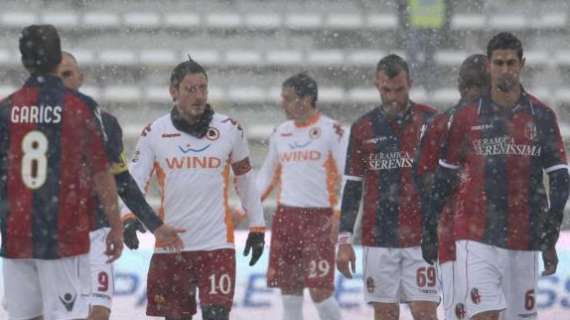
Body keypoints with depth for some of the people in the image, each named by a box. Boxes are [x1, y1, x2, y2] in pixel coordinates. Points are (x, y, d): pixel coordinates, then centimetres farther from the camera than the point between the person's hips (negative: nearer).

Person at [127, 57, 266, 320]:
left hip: (217, 243, -1)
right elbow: (134, 180, -5)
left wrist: (257, 226, 14)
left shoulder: (230, 129, 2)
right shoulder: (154, 133, 0)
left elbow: (245, 179, 13)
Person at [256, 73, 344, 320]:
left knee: (320, 290, -12)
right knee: (288, 289, 5)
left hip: (319, 217, -6)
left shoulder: (330, 130, -5)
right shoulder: (281, 132, 12)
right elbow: (268, 174, 21)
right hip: (286, 216, 6)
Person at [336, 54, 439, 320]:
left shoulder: (431, 122, 0)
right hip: (378, 237, 2)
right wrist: (344, 240, 6)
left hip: (421, 237, -2)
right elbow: (352, 186, 11)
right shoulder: (363, 128, 8)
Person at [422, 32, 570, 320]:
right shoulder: (467, 118, 4)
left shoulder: (541, 117, 4)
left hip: (523, 240, 2)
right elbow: (445, 175, 11)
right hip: (476, 238, -2)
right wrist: (430, 228, 10)